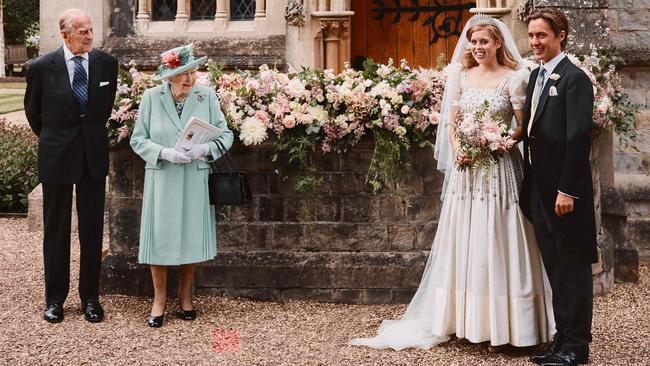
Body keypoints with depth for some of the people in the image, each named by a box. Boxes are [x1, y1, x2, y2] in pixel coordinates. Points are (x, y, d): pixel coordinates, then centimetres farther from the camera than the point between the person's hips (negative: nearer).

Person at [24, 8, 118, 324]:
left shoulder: (107, 63, -3)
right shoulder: (42, 67, -10)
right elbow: (32, 109, 8)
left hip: (94, 155, 2)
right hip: (56, 155, -2)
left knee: (93, 229, 6)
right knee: (56, 229, 8)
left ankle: (90, 297, 17)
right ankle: (54, 298, 20)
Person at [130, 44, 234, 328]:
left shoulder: (207, 96, -1)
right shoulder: (151, 97, -3)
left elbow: (225, 135, 0)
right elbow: (138, 139, -1)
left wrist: (206, 149, -20)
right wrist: (164, 153, -17)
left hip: (195, 180, 1)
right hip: (161, 179, -1)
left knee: (192, 237, 8)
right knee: (160, 237, 1)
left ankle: (185, 296, 25)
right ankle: (159, 299, 17)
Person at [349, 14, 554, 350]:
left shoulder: (513, 78, -1)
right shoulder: (461, 76, 10)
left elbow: (523, 127, -2)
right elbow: (450, 121, 9)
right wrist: (457, 148, -9)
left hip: (499, 167, -4)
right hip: (466, 168, 4)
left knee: (496, 242, -3)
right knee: (464, 242, 5)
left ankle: (501, 326, 5)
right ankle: (468, 320, 14)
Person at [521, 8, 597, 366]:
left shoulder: (574, 78, -12)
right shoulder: (536, 76, 14)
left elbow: (579, 138, -17)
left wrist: (567, 190, -20)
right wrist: (530, 184, 11)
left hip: (564, 190, -8)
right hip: (540, 189, 8)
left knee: (573, 268, 1)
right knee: (555, 269, 14)